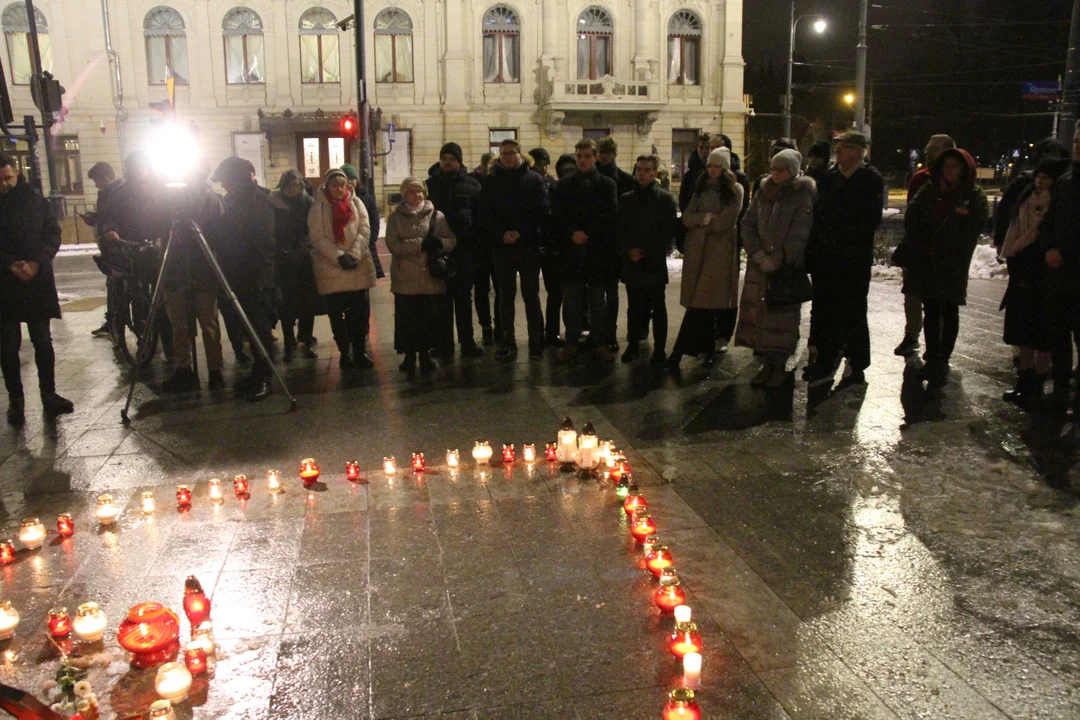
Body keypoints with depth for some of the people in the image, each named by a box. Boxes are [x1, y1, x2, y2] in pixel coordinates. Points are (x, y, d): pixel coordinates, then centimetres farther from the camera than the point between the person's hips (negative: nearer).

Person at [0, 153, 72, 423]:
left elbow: (53, 234, 1)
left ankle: (48, 394, 12)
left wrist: (36, 262, -14)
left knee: (43, 341, 3)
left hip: (38, 282, 0)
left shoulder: (36, 201, 5)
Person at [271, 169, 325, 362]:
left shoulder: (308, 202, 3)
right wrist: (283, 252, -9)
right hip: (283, 260, -1)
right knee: (286, 303, 1)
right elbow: (270, 231, 2)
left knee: (308, 302, 0)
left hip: (305, 259, 1)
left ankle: (306, 341, 13)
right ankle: (289, 344, 10)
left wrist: (302, 249, -13)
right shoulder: (273, 202, 2)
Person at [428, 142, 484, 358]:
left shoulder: (471, 185, 4)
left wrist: (476, 247, -6)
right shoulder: (430, 185, 8)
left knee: (463, 297, 5)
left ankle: (467, 342, 10)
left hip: (464, 249, -1)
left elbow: (479, 218, 1)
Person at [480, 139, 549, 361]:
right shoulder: (491, 181, 8)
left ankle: (536, 341, 12)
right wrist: (502, 234, -16)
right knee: (506, 296, 6)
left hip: (529, 245, -1)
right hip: (501, 247, 1)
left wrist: (520, 232, -15)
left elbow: (542, 209, -6)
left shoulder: (534, 179, 4)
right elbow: (486, 213, 0)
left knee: (531, 295, 4)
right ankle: (508, 342, 12)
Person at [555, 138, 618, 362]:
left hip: (598, 252, -1)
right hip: (571, 251, 1)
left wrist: (587, 234, -11)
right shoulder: (564, 185, 9)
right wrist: (572, 234, -13)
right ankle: (571, 342, 13)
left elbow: (609, 218, -3)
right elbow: (558, 218, 3)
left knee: (599, 301, 4)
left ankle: (601, 342, 13)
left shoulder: (607, 184, 5)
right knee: (571, 301, 3)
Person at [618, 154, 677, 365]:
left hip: (656, 263, -3)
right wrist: (628, 250, -8)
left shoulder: (665, 199, 3)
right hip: (632, 263, 3)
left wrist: (651, 253, -12)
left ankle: (660, 349, 6)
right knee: (634, 306, 8)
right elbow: (619, 229, 9)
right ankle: (633, 344, 17)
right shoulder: (626, 199, 12)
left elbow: (670, 231, -2)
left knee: (658, 307, 2)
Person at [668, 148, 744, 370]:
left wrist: (701, 220, 2)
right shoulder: (701, 188, 16)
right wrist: (708, 217, -10)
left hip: (720, 252, -4)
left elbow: (726, 221, -9)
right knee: (700, 303, 0)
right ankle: (708, 349, 10)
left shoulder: (735, 190, 2)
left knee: (701, 303, -4)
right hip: (697, 251, 4)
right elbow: (687, 218, 5)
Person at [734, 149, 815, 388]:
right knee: (760, 313, 4)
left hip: (789, 267, -4)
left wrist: (781, 263, -11)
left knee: (782, 316, -2)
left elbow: (799, 234, -9)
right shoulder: (764, 192, 10)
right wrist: (760, 257, -6)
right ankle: (767, 363, 12)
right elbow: (748, 225, 5)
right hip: (760, 265, 4)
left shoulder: (804, 195, -4)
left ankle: (780, 366, 7)